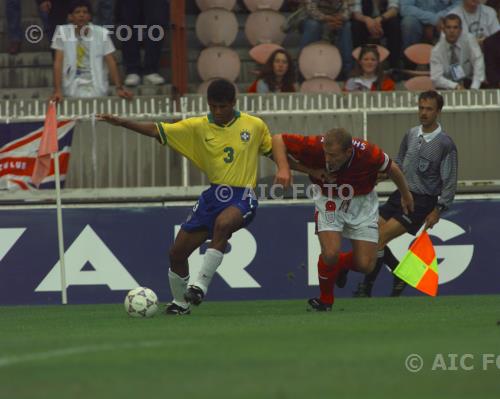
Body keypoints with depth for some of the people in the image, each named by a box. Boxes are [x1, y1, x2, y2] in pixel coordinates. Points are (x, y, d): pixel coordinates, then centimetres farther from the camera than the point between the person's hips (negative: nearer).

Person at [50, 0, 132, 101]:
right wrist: (57, 90, -13)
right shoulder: (62, 32, -2)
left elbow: (111, 62, 3)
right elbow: (58, 62, -5)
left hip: (97, 91, 1)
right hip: (72, 92, -1)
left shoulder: (101, 33, 0)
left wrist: (119, 88, -7)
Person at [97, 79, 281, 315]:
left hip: (242, 198, -4)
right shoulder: (198, 127, 2)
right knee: (177, 252, 1)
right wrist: (122, 123, -10)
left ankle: (201, 284, -33)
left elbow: (272, 150, 17)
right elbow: (157, 131, -2)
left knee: (223, 224, -39)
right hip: (213, 195, 4)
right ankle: (180, 303, 25)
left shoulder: (255, 126, -1)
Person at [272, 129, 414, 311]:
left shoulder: (368, 154, -31)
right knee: (330, 253, -22)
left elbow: (392, 169, -9)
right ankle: (325, 299, 8)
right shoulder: (315, 146, -32)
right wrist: (284, 168, -38)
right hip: (330, 202, 0)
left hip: (362, 203, 0)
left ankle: (341, 263, 32)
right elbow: (278, 139, -21)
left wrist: (406, 195, 9)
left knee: (365, 265, -5)